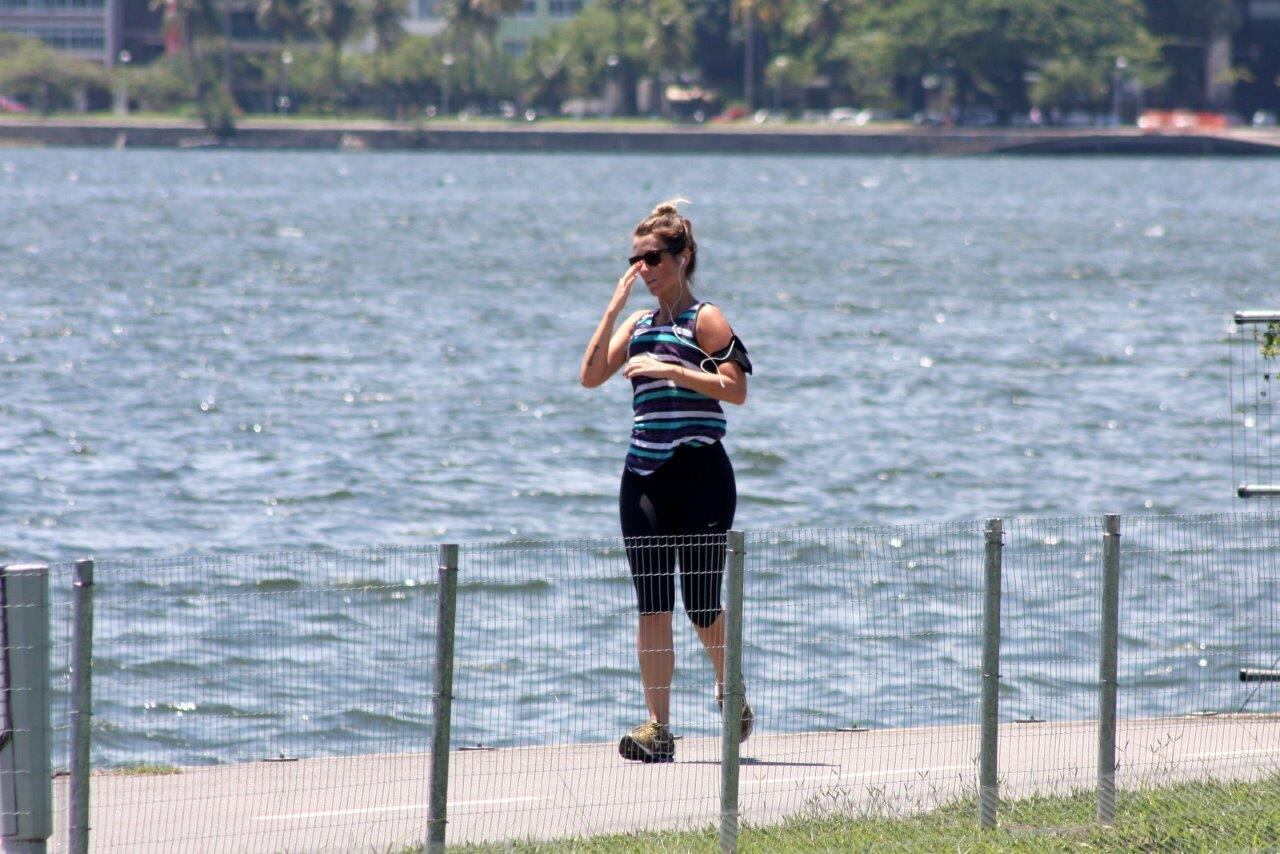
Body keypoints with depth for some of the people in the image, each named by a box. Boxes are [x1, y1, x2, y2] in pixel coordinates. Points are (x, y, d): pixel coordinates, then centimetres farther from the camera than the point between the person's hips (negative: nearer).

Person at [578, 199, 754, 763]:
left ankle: (731, 691, 27)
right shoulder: (637, 326, 15)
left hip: (700, 474, -5)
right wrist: (614, 308, 0)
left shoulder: (705, 319, -2)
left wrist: (671, 370, -18)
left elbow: (736, 389, -12)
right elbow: (591, 376, 2)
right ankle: (657, 728, -2)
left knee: (701, 605, -1)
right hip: (645, 477, 5)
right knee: (652, 605, -1)